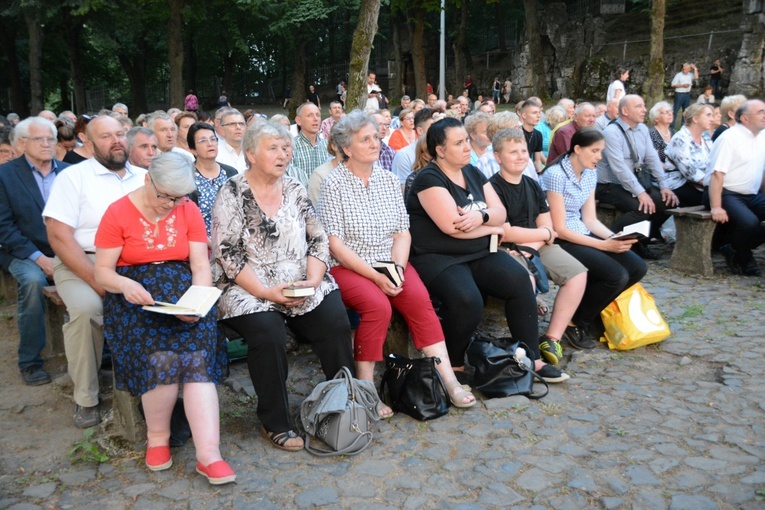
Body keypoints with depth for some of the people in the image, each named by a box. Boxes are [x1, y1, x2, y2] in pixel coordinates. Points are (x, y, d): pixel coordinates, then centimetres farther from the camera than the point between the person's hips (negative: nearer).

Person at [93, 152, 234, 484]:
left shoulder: (189, 211, 5)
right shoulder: (118, 213, 0)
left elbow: (201, 266, 1)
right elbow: (102, 272, -1)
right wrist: (125, 285, -24)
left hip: (183, 291, 2)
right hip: (135, 297, -1)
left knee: (197, 356, -25)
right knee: (161, 354, -28)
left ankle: (209, 455, -25)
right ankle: (157, 438, -3)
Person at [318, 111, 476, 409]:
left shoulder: (388, 180, 11)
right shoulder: (334, 185, -4)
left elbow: (403, 232, 9)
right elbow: (335, 243, -10)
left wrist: (397, 267, -11)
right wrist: (375, 276, -18)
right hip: (348, 267, -4)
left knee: (419, 297, -24)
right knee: (378, 305, -32)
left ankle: (450, 382, -21)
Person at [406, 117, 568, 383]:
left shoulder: (473, 173, 14)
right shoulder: (429, 179, -9)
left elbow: (500, 213, 7)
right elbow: (452, 226, -20)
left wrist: (482, 216, -17)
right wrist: (493, 228, -5)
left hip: (480, 254, 7)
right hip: (438, 258, -6)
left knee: (519, 279, -19)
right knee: (467, 300, -33)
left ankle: (531, 358, -8)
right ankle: (453, 366, -8)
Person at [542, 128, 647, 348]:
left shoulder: (590, 174, 9)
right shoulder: (556, 175, -16)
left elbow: (590, 220, 10)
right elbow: (560, 229, -18)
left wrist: (615, 238, -9)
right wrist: (604, 245, -21)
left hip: (583, 235, 9)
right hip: (560, 242, -8)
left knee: (637, 268, -6)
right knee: (617, 276, -23)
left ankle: (592, 312, 13)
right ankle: (574, 323, -2)